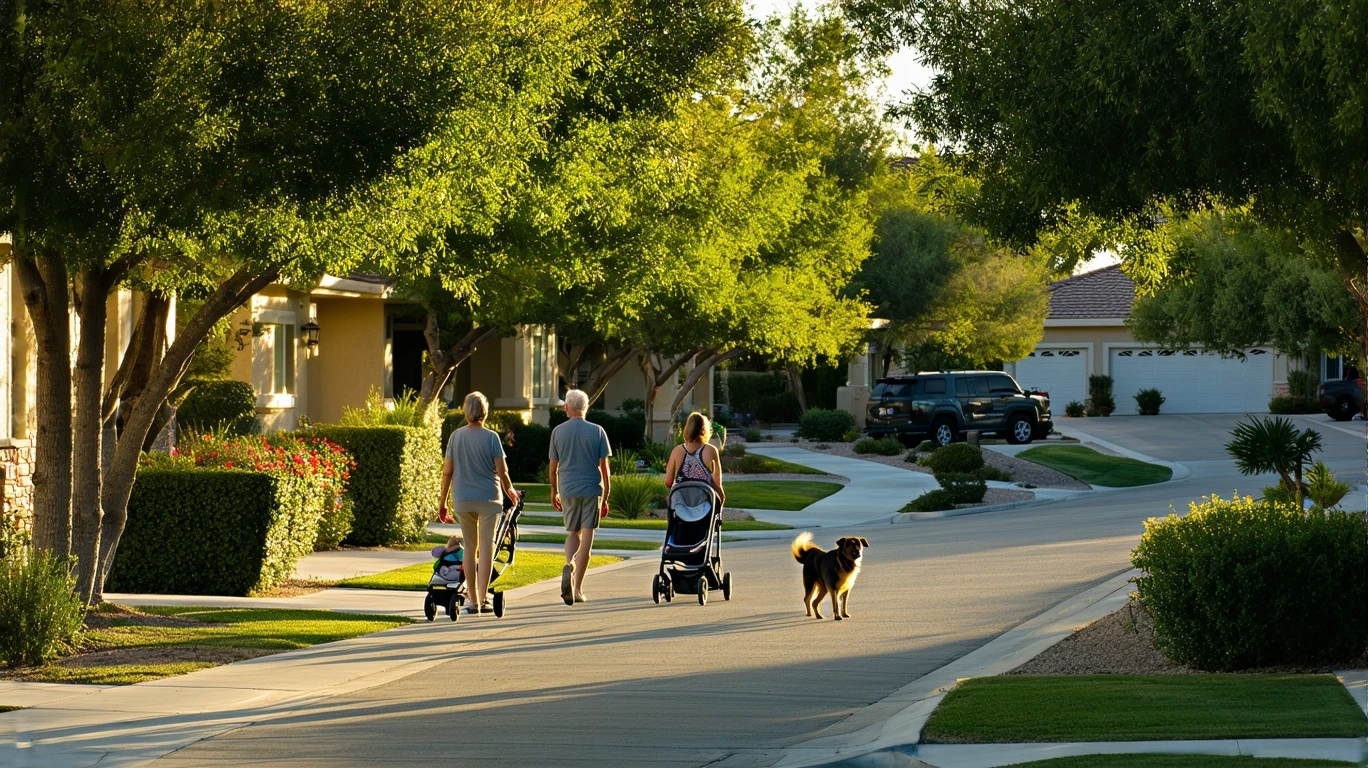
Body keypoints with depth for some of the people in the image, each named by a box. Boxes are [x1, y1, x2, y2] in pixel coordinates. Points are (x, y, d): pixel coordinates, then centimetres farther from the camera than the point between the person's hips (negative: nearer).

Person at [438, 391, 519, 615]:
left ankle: (472, 599, 15)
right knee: (486, 546, 0)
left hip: (462, 500, 3)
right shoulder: (491, 437, -8)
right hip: (488, 498, -3)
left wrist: (442, 502, 10)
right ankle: (483, 598, -8)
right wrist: (510, 491, 11)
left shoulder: (456, 436, 0)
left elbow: (447, 472, 2)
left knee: (469, 548, 11)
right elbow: (502, 471, -8)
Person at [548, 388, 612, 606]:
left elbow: (552, 468, 6)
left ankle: (569, 566, -15)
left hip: (568, 490, 1)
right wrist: (606, 497, 6)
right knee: (587, 536, 4)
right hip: (592, 490, -1)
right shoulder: (597, 431, -1)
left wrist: (554, 493, 20)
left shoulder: (558, 432, 1)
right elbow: (604, 467, -1)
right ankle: (578, 587, 2)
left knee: (572, 533, 16)